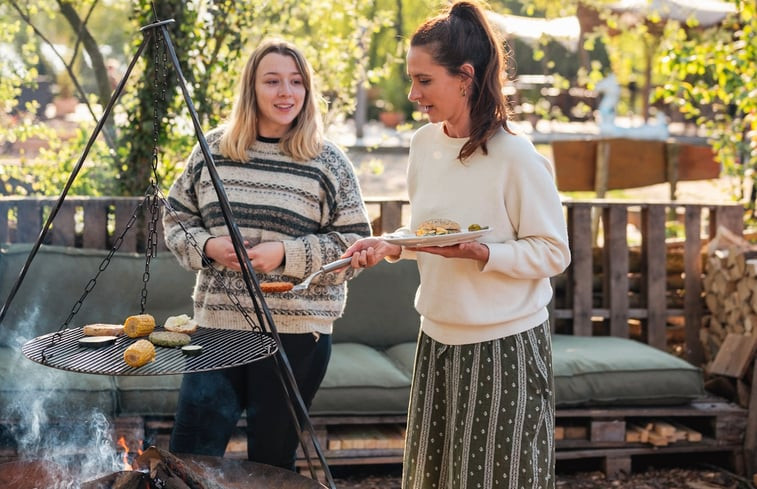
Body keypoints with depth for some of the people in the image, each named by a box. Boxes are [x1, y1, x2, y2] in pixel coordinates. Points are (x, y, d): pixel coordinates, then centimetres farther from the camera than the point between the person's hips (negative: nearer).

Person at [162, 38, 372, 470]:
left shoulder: (329, 163, -3)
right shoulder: (212, 150, 5)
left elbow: (355, 245, -4)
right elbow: (176, 218, 12)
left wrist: (287, 254, -17)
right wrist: (206, 246, -9)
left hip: (296, 334, -2)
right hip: (217, 325, 3)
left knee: (273, 462, 10)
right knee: (188, 458, 4)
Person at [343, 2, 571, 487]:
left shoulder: (515, 157, -17)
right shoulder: (424, 143, 3)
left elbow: (554, 252, -14)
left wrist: (477, 252, -26)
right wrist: (390, 246, -3)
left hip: (504, 346, -7)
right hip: (439, 338, 7)